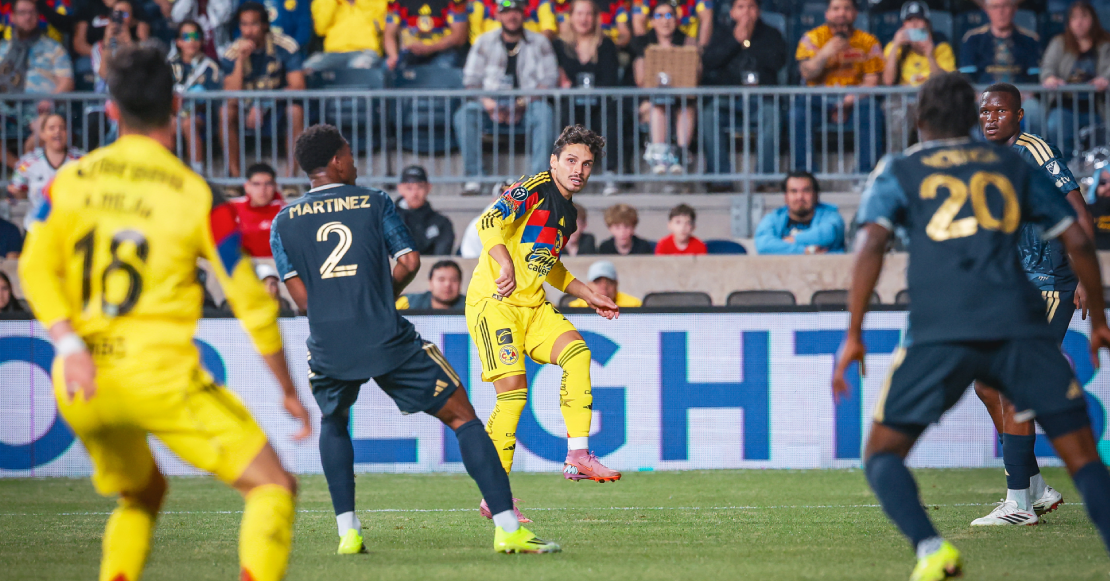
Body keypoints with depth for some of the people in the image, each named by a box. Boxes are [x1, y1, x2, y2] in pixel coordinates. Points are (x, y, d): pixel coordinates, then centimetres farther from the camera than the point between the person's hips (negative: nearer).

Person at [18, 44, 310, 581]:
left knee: (141, 495, 30)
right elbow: (251, 301, 0)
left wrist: (69, 346, -13)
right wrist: (288, 391, 9)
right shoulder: (196, 195, -3)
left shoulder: (70, 180, 5)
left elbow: (36, 268, -7)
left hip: (81, 383, 5)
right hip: (163, 377, -5)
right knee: (272, 486, 0)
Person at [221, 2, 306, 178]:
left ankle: (291, 175, -29)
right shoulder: (232, 53, -10)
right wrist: (240, 60, -28)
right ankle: (234, 175, -24)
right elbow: (231, 97, -19)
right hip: (248, 104, 1)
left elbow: (298, 87, -20)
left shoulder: (285, 46, -13)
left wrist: (262, 104, -30)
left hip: (279, 104, -1)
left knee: (296, 110, -33)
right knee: (227, 111, -28)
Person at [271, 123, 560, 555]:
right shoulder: (375, 203, 5)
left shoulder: (283, 223, 9)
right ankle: (507, 528, -4)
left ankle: (347, 531, 19)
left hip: (328, 348, 3)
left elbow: (301, 297, 4)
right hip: (388, 340, -2)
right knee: (463, 417, 7)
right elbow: (409, 262, 2)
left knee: (333, 423, 32)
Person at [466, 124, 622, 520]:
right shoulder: (535, 190, -9)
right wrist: (505, 264, -40)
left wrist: (589, 296, 29)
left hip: (533, 306, 8)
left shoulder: (568, 214, 17)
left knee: (576, 351, -14)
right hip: (494, 301, -8)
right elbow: (488, 222, -24)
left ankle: (577, 457, -13)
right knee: (513, 390, -16)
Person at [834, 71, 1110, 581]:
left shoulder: (898, 171, 16)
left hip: (939, 330, -2)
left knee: (883, 455, 9)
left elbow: (870, 246, 0)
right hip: (1019, 324, 2)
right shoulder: (1013, 167, 22)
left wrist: (853, 335, 2)